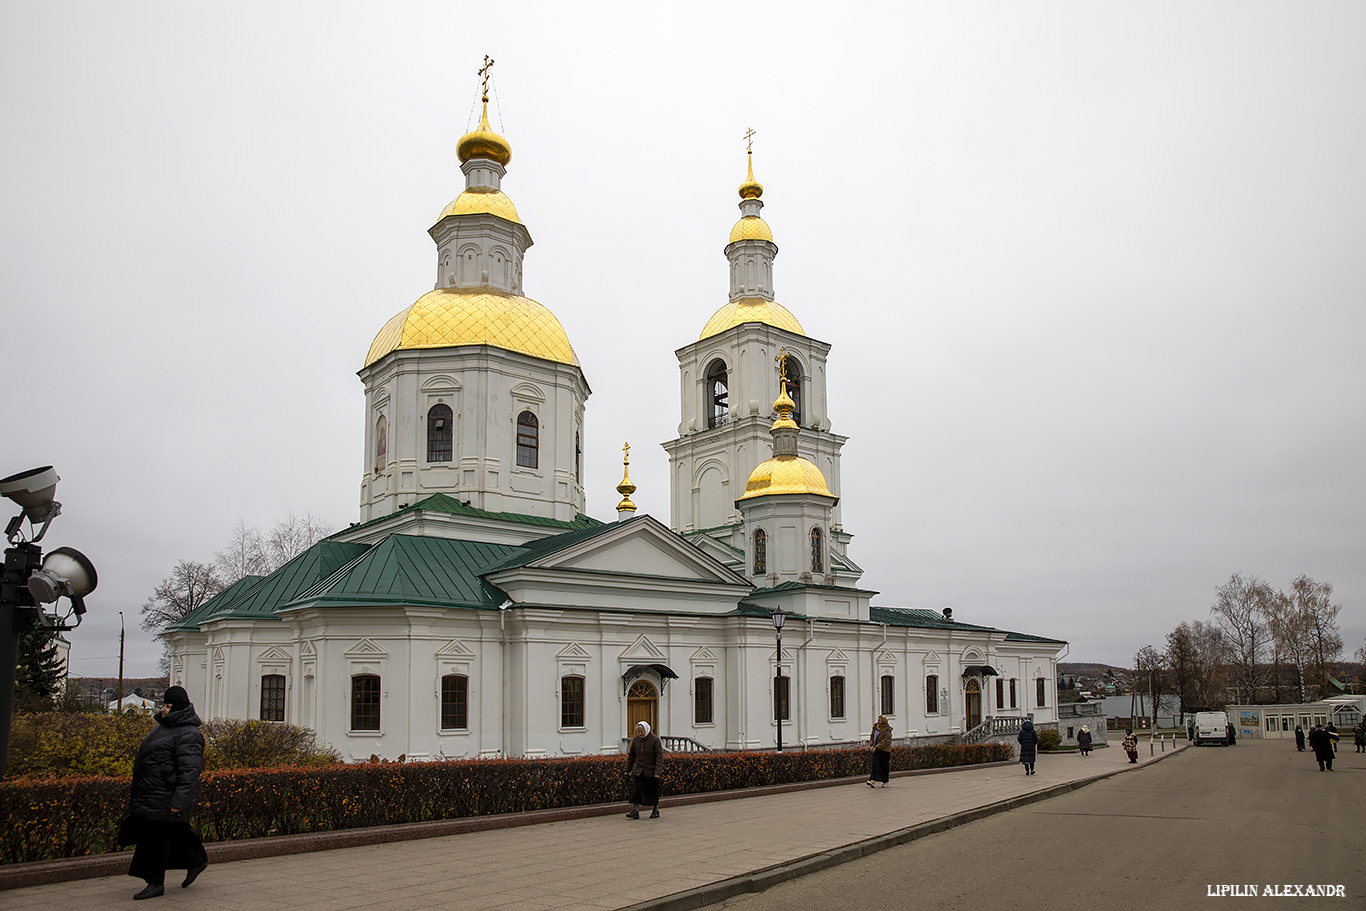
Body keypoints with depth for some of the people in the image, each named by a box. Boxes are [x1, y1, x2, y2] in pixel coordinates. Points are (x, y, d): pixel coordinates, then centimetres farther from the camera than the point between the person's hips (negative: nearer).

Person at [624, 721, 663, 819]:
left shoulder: (655, 740, -10)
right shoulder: (635, 740, 3)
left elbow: (659, 756, -12)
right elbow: (631, 755, 13)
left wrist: (657, 771, -19)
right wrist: (628, 769, 12)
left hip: (651, 772, -3)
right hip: (638, 772, 3)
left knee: (653, 792, 7)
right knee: (636, 791, -5)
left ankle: (655, 811, 22)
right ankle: (635, 811, -5)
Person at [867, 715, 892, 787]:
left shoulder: (887, 729, -10)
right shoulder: (875, 727, 10)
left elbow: (886, 741, -16)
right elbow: (872, 737, 18)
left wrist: (877, 747, -18)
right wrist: (871, 745, 2)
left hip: (884, 750, -5)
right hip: (876, 750, 5)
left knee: (884, 766, 2)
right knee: (875, 765, -5)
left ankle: (885, 782, 14)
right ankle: (872, 781, -14)